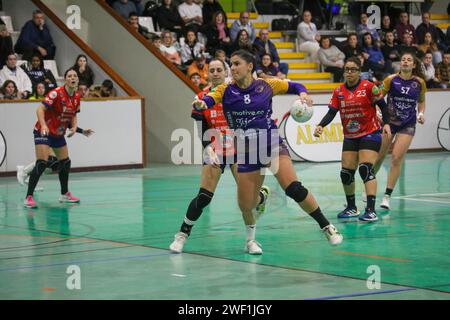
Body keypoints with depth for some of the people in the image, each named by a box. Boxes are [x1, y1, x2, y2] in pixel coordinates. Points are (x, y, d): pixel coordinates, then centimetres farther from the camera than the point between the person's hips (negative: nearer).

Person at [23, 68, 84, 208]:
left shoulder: (76, 97, 1)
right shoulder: (57, 93, -21)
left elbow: (73, 115, 14)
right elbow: (40, 109, -27)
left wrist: (74, 127, -5)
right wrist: (43, 125, -41)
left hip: (59, 134, 8)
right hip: (44, 132, -8)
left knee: (65, 163, 16)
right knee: (41, 164, -19)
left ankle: (65, 194, 34)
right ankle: (28, 198, -19)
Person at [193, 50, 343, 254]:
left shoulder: (266, 85, 2)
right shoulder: (226, 90, 1)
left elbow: (294, 86, 13)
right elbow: (208, 100, -17)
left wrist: (303, 93, -9)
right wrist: (200, 104, -40)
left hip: (272, 144, -1)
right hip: (246, 151, 2)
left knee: (294, 188, -22)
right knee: (246, 205, -3)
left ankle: (326, 226, -6)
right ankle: (251, 238, 30)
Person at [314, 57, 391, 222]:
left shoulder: (368, 87, -8)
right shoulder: (339, 91, 4)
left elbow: (382, 105, -3)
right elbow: (332, 112, -2)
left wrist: (386, 124, -14)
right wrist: (321, 126, -17)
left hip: (370, 134, -5)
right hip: (349, 137, 5)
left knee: (366, 169, -19)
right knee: (346, 173, 3)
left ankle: (371, 211, -23)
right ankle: (351, 208, 23)